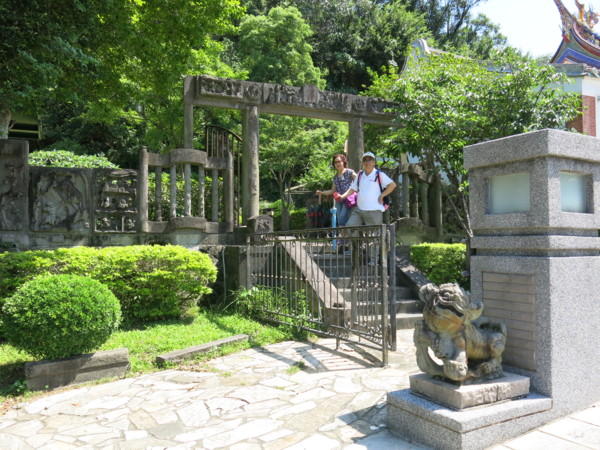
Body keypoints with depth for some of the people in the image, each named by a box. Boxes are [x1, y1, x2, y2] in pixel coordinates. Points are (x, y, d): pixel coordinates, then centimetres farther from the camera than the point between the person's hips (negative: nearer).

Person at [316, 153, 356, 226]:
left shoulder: (349, 172, 1)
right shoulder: (335, 177, 19)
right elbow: (332, 191, 22)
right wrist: (322, 193, 13)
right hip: (339, 200, 6)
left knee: (342, 218, -18)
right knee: (339, 219, 1)